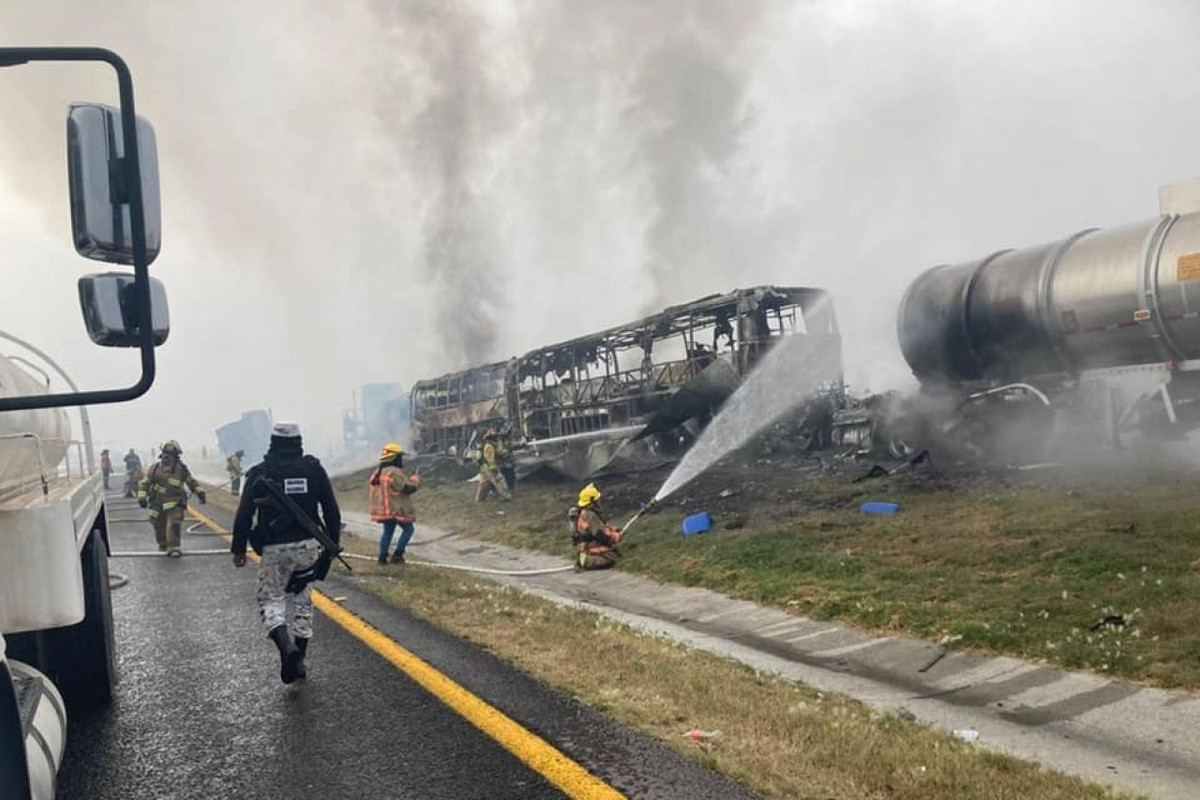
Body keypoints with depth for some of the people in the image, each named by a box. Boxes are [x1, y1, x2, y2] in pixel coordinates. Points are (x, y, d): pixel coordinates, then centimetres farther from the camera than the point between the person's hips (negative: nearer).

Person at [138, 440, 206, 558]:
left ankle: (173, 549, -13)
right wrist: (142, 497, -7)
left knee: (173, 525, -17)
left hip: (175, 505, -2)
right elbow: (144, 483, 4)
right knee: (159, 527, 12)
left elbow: (192, 482, 9)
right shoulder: (155, 469, -3)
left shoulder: (181, 469, -4)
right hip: (158, 504, 2)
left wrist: (200, 493, -1)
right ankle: (163, 546, 37)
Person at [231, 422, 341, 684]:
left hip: (274, 549, -2)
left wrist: (238, 549, 7)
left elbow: (244, 514, -4)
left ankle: (287, 646, -17)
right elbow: (331, 510, 2)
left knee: (270, 599, 9)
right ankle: (298, 661, 18)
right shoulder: (314, 469, 1)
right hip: (308, 546, 2)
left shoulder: (259, 473, -3)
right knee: (302, 600, 16)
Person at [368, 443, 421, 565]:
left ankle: (382, 556, 15)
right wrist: (415, 479, -1)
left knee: (387, 531, 17)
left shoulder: (377, 473, 11)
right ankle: (397, 555, 0)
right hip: (397, 509, -9)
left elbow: (370, 490, 18)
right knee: (408, 529, 3)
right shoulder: (394, 472, -19)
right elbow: (408, 487, -20)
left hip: (384, 510, 9)